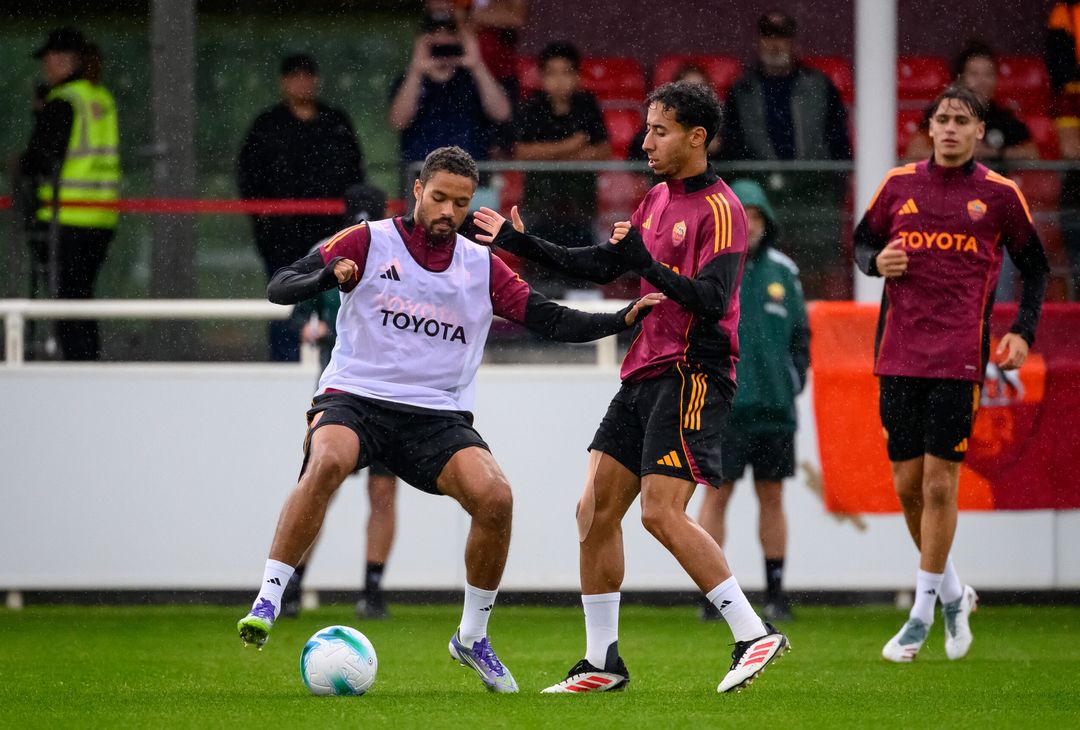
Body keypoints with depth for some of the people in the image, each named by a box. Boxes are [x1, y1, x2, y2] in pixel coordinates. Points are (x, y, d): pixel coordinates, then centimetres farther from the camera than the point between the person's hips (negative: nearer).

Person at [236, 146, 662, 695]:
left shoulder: (482, 266, 13)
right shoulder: (368, 242, 3)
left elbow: (550, 320, 12)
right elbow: (278, 288, -3)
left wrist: (622, 320, -3)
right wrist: (327, 277, -25)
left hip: (440, 414, 3)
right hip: (355, 397, -3)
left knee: (495, 499, -21)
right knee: (328, 463, -36)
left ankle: (472, 637, 0)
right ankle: (267, 603, -29)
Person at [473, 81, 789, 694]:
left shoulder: (720, 209, -11)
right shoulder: (658, 200, 16)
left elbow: (712, 300, -21)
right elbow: (602, 265, 26)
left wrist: (649, 266, -29)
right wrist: (521, 243, 24)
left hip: (693, 375, -9)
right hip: (646, 371, 9)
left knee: (661, 511, -19)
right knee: (596, 510, 6)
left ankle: (754, 634, -15)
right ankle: (603, 662, 12)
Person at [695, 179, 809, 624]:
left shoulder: (782, 271, 10)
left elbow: (800, 332, 16)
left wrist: (796, 378, 7)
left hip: (775, 404, 4)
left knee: (772, 498, 7)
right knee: (717, 495, -3)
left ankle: (776, 592, 12)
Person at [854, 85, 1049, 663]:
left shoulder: (999, 195, 1)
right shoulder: (899, 185, 7)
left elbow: (1034, 267, 10)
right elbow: (863, 240, 19)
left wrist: (1023, 333, -1)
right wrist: (877, 261, -4)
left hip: (959, 358, -3)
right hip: (899, 354, 3)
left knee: (939, 484, -6)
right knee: (907, 482, 5)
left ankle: (922, 614, 2)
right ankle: (951, 592, 26)